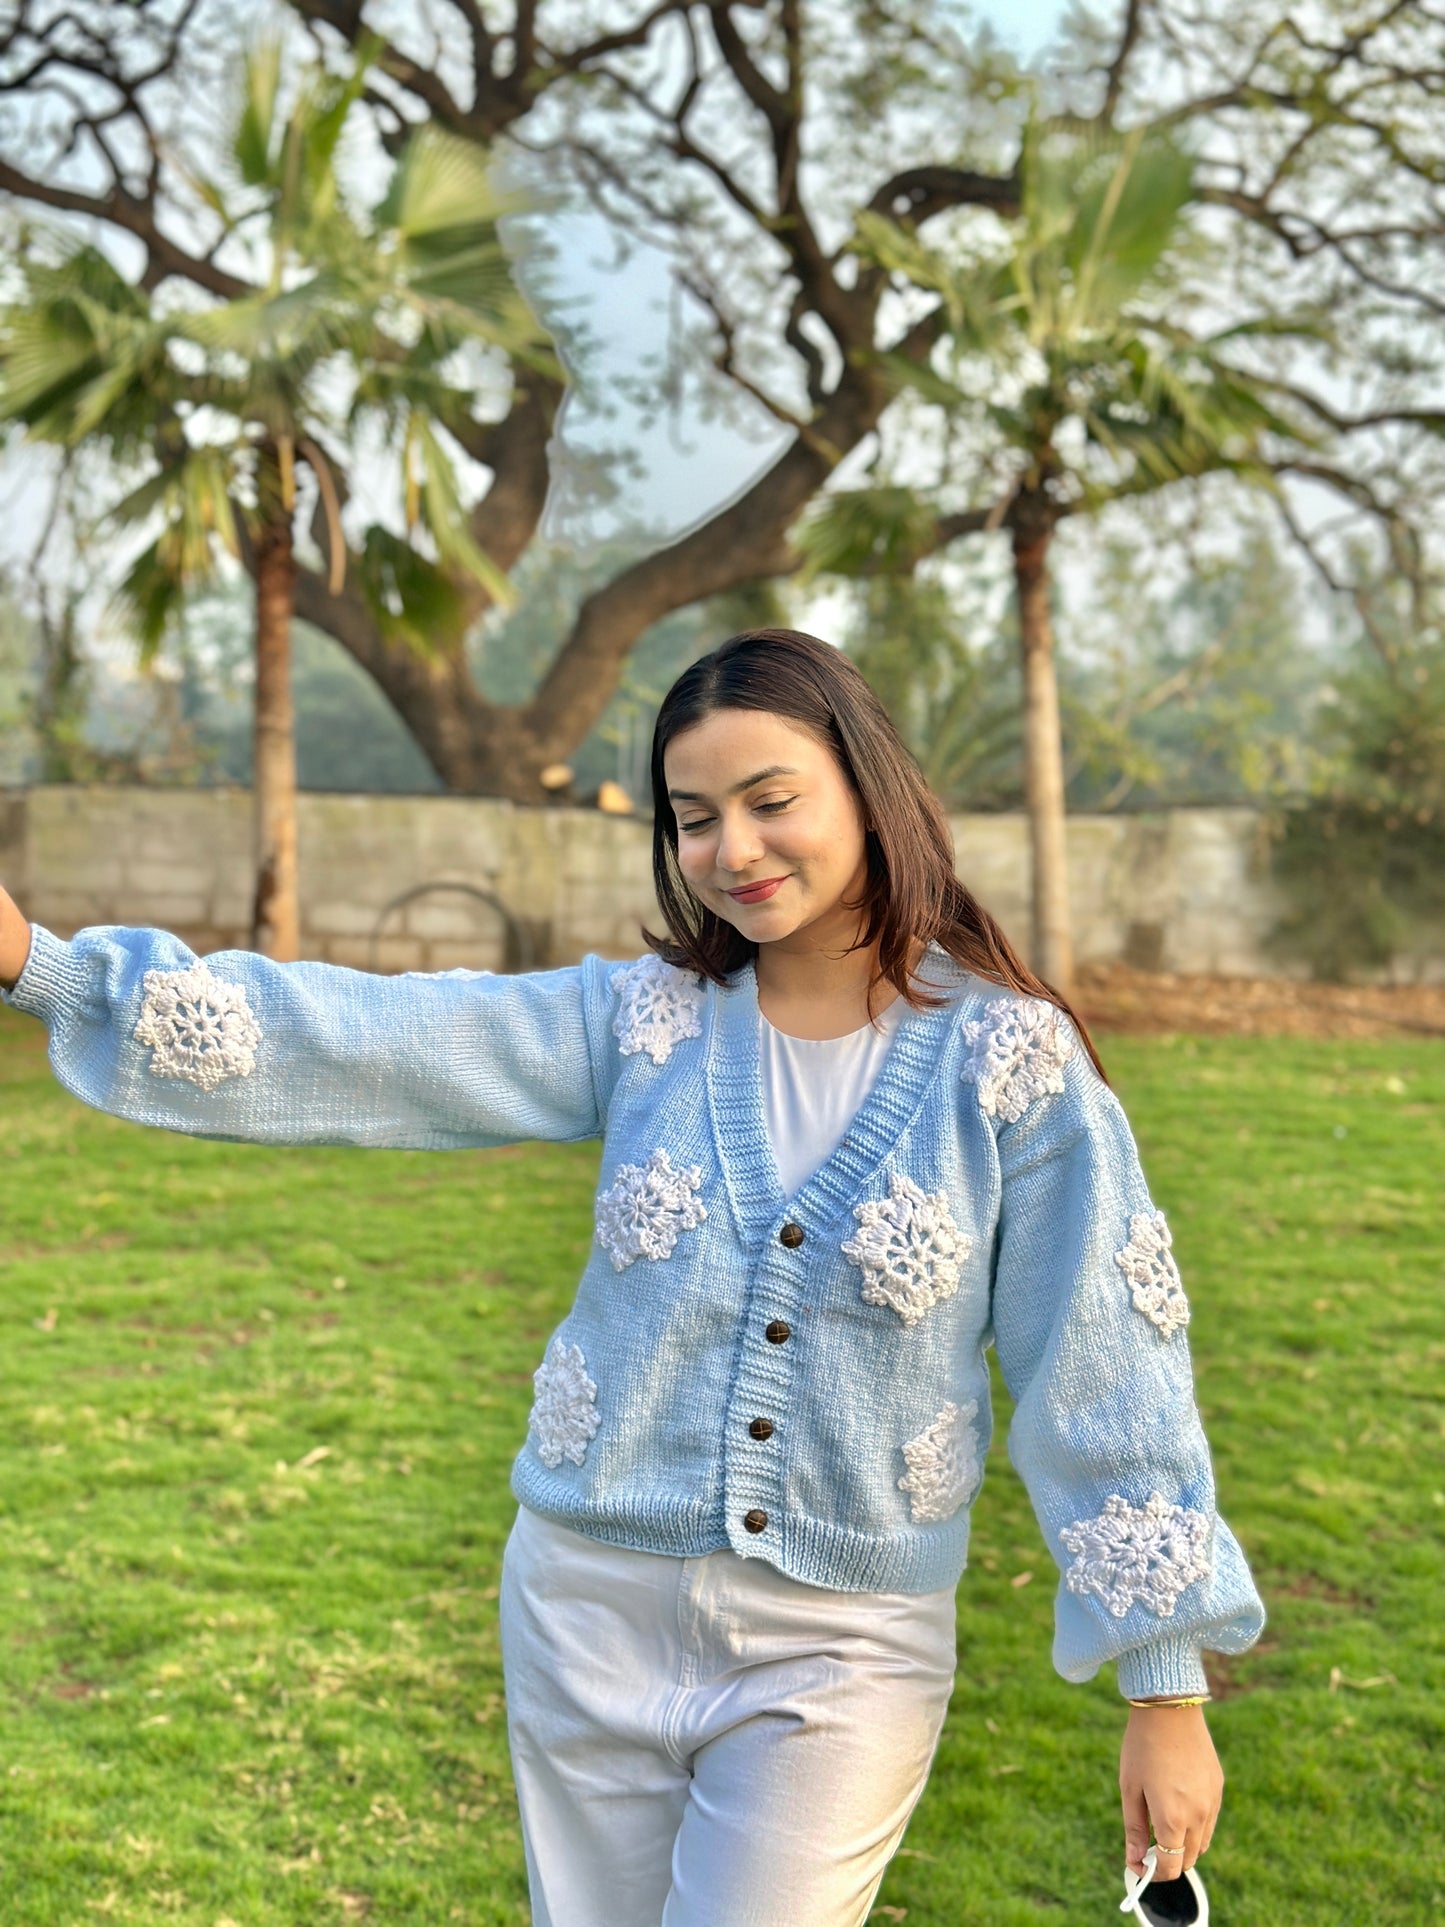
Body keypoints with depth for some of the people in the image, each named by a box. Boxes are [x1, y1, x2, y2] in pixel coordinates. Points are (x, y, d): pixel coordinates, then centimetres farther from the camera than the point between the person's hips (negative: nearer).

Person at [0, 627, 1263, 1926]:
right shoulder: (644, 1021, -2)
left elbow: (1102, 1369, -7)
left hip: (841, 1653, -3)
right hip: (593, 1609, 3)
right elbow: (347, 1043, -10)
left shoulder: (1007, 1058, -9)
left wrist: (1170, 1689, -5)